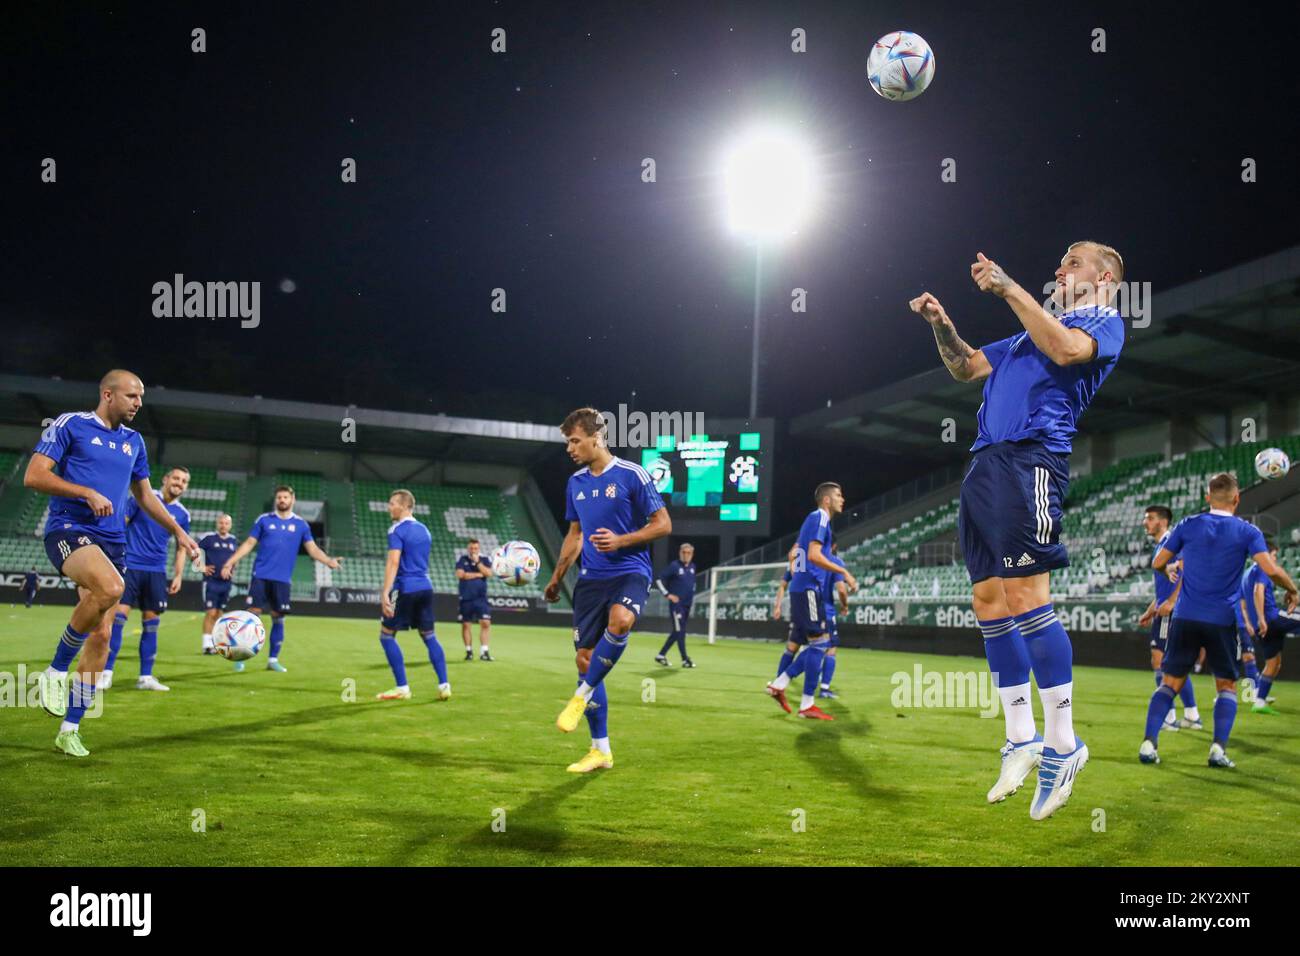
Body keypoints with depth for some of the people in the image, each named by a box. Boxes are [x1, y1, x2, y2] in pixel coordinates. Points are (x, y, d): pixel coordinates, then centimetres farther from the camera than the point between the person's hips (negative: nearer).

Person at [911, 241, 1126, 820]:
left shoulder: (1106, 323, 8)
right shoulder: (1031, 333, 31)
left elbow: (1066, 349, -15)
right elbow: (966, 367, 32)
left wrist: (1009, 289, -15)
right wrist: (941, 325, 16)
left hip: (1029, 461, -8)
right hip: (983, 468, 8)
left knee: (1024, 596, -16)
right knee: (988, 600, 4)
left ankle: (1062, 744, -8)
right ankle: (1021, 740, 11)